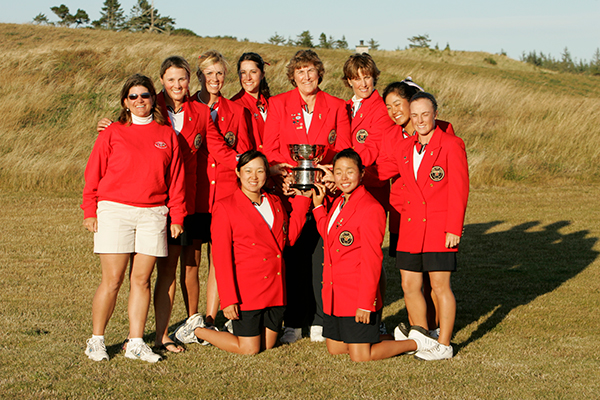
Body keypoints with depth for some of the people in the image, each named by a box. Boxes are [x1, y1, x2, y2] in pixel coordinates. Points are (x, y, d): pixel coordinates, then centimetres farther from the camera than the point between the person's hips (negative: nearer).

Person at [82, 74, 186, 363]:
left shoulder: (167, 135, 11)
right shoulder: (112, 133, 5)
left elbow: (176, 179, 12)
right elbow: (94, 173, 6)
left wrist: (177, 216, 8)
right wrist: (90, 211, 1)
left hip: (153, 214, 2)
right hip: (114, 211, -2)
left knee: (142, 279, 2)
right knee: (112, 280, -5)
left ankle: (136, 342, 10)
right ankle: (96, 340, 8)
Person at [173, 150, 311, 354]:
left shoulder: (275, 203, 12)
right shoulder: (224, 207, -8)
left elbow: (289, 237, 6)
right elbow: (221, 257, -11)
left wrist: (302, 200, 6)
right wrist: (228, 299, -16)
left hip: (276, 290, 6)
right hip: (247, 290, -6)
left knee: (267, 345, 11)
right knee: (249, 349, -2)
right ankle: (197, 330, 19)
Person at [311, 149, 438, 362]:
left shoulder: (370, 209, -17)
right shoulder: (339, 203, 10)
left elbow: (372, 260, -19)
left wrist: (366, 303, -20)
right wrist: (318, 205, 19)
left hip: (358, 296, -9)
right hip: (334, 296, 9)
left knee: (360, 356, -6)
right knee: (335, 349, 14)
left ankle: (416, 342, 14)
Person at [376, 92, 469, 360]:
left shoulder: (451, 145, -5)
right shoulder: (404, 148, 11)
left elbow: (459, 190, -8)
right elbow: (380, 171, 19)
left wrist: (454, 229, -11)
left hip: (440, 228, -6)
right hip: (410, 227, 6)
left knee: (440, 285, -2)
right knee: (410, 285, 7)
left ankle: (443, 345, 9)